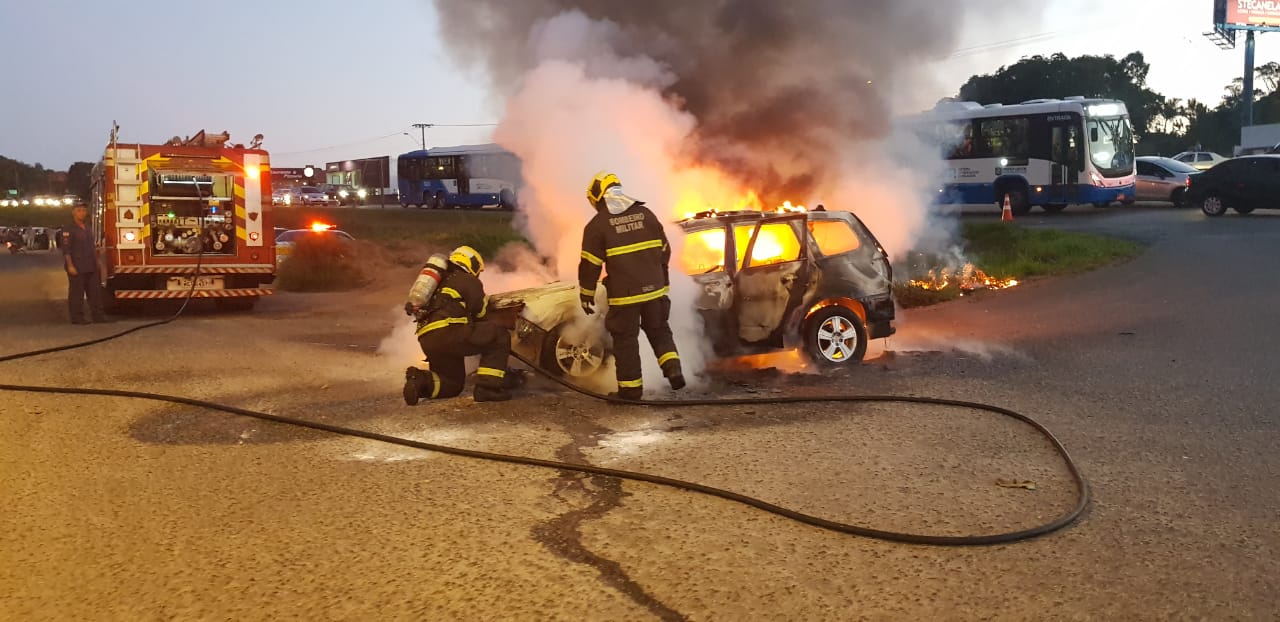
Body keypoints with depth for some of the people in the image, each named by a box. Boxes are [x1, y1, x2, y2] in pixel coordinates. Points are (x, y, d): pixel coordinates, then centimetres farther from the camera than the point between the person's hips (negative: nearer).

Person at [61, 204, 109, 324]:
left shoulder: (87, 228, 16)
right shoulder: (69, 229, -9)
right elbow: (66, 249, -14)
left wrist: (96, 262, 19)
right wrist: (70, 266, -21)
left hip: (90, 267, 8)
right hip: (76, 268, -8)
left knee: (95, 291, 8)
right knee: (77, 292, -2)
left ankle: (98, 315, 13)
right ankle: (77, 317, 3)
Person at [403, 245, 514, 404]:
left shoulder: (440, 282, 31)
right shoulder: (469, 280, 7)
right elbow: (479, 310, 8)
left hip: (426, 340, 8)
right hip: (448, 332, -8)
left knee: (452, 384, 22)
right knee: (500, 337, -1)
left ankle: (420, 380, -6)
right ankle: (488, 387, -12)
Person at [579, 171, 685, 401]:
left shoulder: (597, 224, -7)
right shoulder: (646, 214, 7)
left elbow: (590, 264, -7)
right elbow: (664, 251, 13)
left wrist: (586, 295, 4)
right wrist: (662, 281, 24)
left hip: (624, 295, -4)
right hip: (654, 289, 4)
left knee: (626, 339, 7)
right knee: (659, 330, 21)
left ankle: (631, 388, 13)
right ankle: (672, 368, 3)